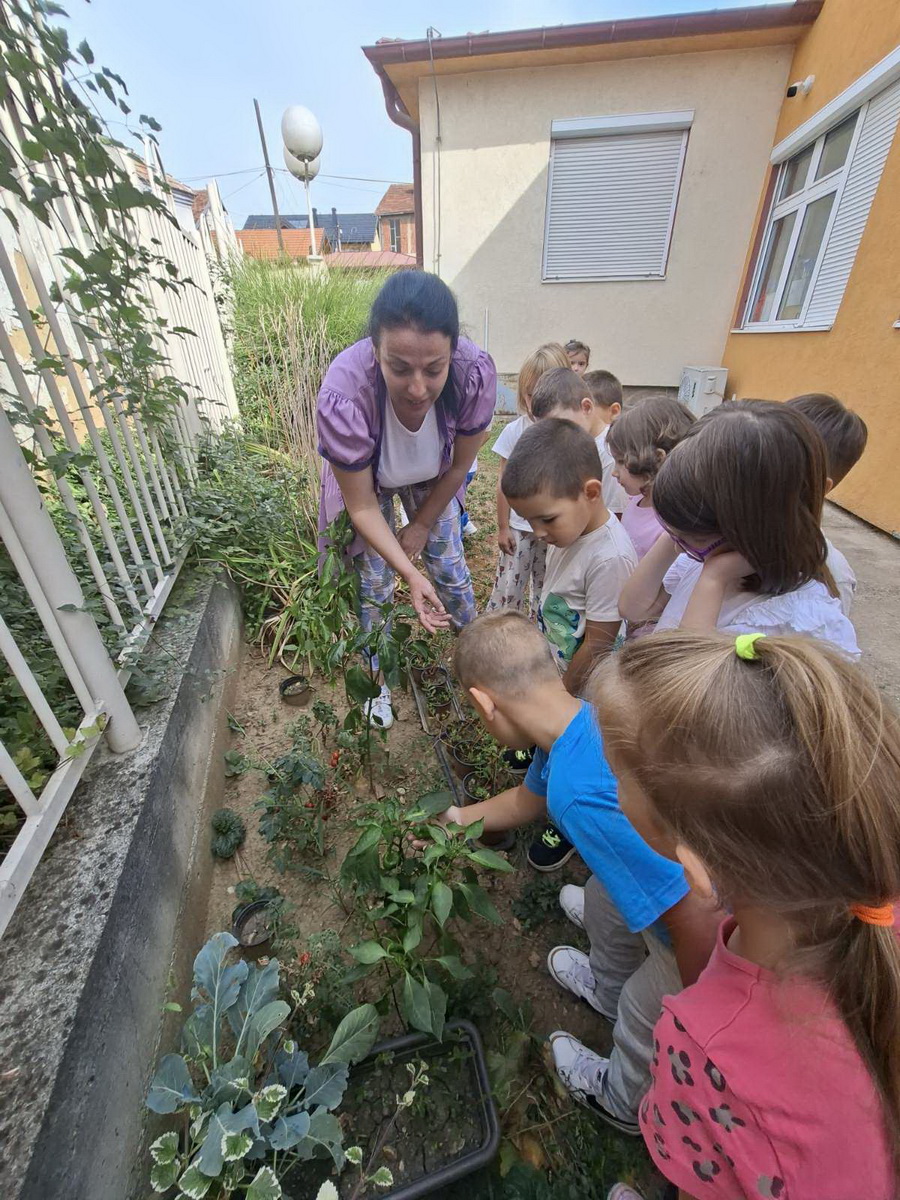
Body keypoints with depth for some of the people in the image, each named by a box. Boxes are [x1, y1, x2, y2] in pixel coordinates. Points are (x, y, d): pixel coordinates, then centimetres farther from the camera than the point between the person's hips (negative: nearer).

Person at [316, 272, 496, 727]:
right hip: (366, 480, -1)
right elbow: (362, 506, -28)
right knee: (374, 587, 6)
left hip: (432, 478, 2)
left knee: (451, 568, 10)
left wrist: (422, 524, -7)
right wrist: (409, 574, -34)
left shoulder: (476, 372, -36)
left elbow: (459, 464, -17)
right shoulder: (343, 394, -42)